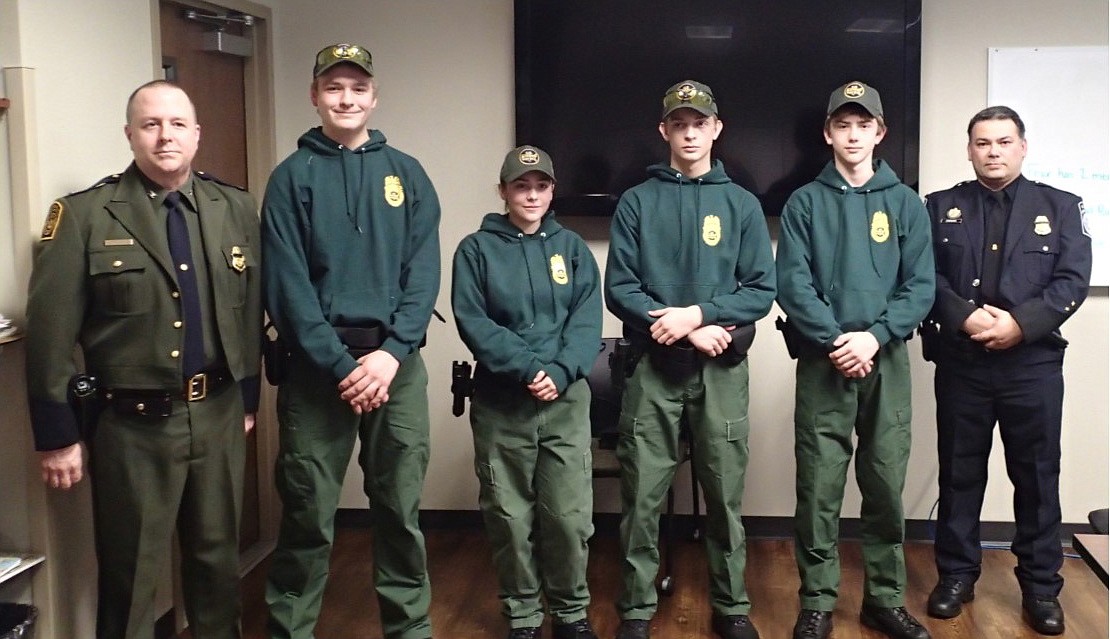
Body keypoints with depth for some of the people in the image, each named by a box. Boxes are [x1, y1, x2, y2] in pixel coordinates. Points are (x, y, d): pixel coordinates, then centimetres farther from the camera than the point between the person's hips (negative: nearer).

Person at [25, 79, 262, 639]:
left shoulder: (236, 209, 6)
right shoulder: (83, 215, -7)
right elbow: (51, 332, -9)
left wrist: (248, 398, 11)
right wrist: (57, 435, -9)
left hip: (219, 414, 4)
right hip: (131, 424, -3)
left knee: (219, 557, 17)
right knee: (130, 574, 9)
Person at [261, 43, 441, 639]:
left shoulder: (407, 174, 9)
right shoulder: (291, 177, 4)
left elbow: (424, 271, 1)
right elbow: (286, 282, -5)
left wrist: (392, 352, -12)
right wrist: (339, 364, -13)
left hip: (396, 361, 2)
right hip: (316, 363, -1)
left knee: (400, 507, 7)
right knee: (307, 512, 2)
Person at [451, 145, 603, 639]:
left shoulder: (571, 247, 9)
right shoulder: (476, 249, 2)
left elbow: (587, 320, 0)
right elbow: (473, 322, -8)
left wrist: (559, 372, -16)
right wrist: (527, 369, -18)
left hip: (566, 399, 1)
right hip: (499, 402, -1)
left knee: (570, 514, 1)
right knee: (510, 517, 6)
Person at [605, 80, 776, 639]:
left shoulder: (741, 204, 8)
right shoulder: (637, 202, 5)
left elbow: (761, 291, 0)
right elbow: (619, 288, -3)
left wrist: (698, 313, -15)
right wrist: (687, 332, -13)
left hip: (722, 370, 1)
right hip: (652, 367, -1)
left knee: (725, 493, 7)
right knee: (642, 495, 2)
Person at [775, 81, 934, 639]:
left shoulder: (905, 203, 9)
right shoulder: (805, 203, 5)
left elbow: (920, 285, 1)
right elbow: (792, 283, -4)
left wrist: (875, 336, -14)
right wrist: (836, 340, -16)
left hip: (887, 362, 2)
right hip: (822, 363, -1)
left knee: (886, 485, 6)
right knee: (819, 489, 0)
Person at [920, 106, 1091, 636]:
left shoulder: (1059, 207, 7)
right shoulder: (941, 207, 8)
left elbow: (1073, 280, -3)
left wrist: (1021, 323, -16)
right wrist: (963, 317, -17)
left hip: (1034, 363, 0)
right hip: (960, 362, 1)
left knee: (1037, 475, 6)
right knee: (959, 473, 9)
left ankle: (1041, 586, 18)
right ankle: (956, 575, 21)